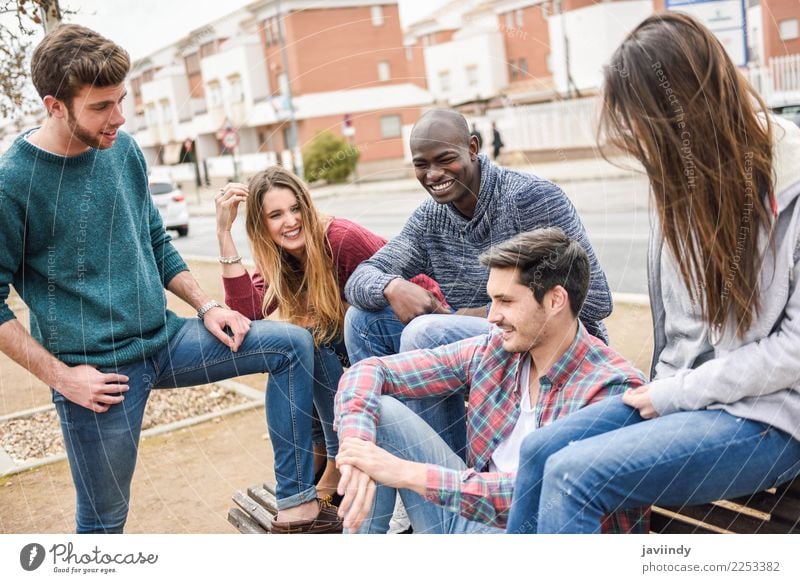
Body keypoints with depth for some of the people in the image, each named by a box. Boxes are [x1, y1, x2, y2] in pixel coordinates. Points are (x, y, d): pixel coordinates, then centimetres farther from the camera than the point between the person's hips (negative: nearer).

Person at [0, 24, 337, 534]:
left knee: (292, 344, -2)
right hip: (97, 372, -6)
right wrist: (61, 376, -15)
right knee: (104, 519, 6)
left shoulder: (124, 150, 3)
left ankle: (297, 503, 2)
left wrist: (206, 306, 3)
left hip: (164, 337, 6)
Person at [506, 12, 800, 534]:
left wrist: (677, 393, -13)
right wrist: (665, 387, 1)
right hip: (682, 394, 7)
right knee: (540, 449, -9)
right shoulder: (689, 177, 6)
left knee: (574, 475, -21)